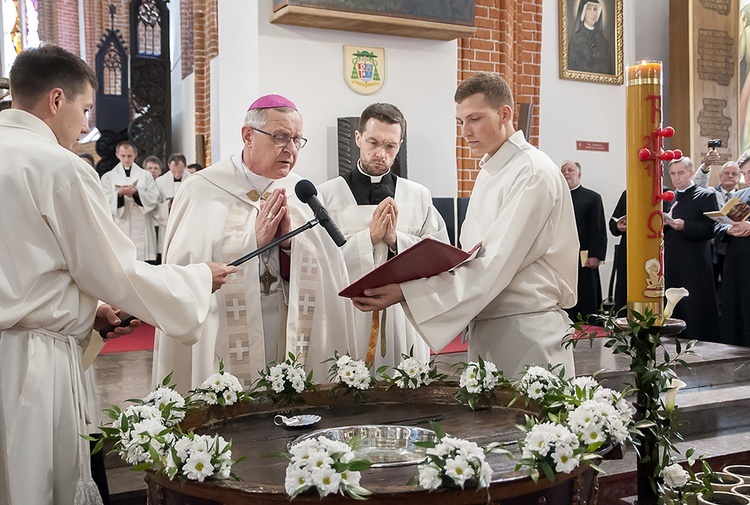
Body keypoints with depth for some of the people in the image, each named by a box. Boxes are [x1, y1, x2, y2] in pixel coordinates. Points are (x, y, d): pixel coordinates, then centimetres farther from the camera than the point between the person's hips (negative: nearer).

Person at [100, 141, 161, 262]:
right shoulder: (108, 177, 13)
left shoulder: (146, 175, 14)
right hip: (120, 228, 0)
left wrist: (136, 192, -12)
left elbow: (155, 199, 3)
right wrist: (119, 193, -16)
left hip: (141, 228, 1)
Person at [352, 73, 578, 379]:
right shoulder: (488, 173, 17)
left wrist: (407, 292, -25)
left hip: (526, 332, -8)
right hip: (484, 327, 8)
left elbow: (494, 265, -21)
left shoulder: (533, 172, -13)